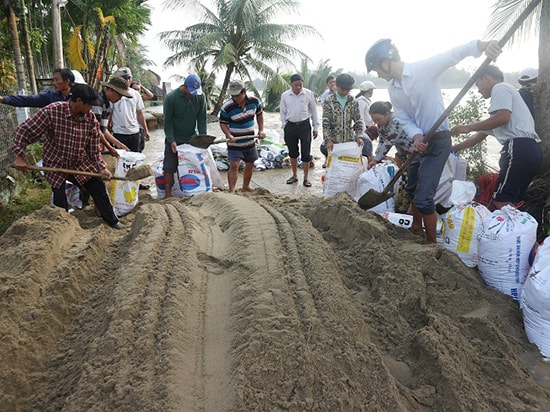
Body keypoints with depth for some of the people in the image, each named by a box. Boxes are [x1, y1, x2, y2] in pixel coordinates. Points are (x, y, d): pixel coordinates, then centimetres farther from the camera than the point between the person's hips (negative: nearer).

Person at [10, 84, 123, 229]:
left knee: (99, 188, 2)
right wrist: (19, 156, -20)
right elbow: (24, 130, -17)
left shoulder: (91, 119, -13)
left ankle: (112, 221, 20)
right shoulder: (51, 111, -24)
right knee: (60, 201, 5)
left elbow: (94, 148, -7)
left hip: (81, 163, 3)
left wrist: (101, 168, -18)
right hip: (55, 165, -3)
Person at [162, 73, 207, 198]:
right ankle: (168, 194, 10)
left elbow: (202, 119, -1)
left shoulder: (199, 96, -4)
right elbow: (167, 122, -11)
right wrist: (171, 141, -18)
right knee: (169, 167, -1)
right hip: (174, 140, -3)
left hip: (191, 138, 3)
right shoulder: (171, 97, -14)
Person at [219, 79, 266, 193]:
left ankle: (246, 187, 34)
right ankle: (232, 191, -11)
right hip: (235, 143, -5)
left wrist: (261, 130, 2)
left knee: (250, 165, 15)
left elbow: (259, 114, 10)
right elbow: (223, 123, -10)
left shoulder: (254, 101, -7)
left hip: (250, 141, 5)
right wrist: (229, 135, -27)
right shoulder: (227, 107, -19)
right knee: (234, 165, -15)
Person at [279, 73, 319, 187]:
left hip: (304, 125, -2)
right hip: (290, 126, 2)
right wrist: (284, 126, 2)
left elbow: (314, 111, 4)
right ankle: (294, 176, 26)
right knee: (292, 152, 12)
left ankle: (306, 178, 10)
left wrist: (316, 127, 4)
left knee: (306, 153, -1)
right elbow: (282, 112, 10)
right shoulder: (285, 95, 1)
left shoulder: (308, 94, -3)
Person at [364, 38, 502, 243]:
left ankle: (432, 242, 9)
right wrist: (416, 136, -20)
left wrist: (481, 45, -44)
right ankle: (416, 228, 45)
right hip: (419, 142, 8)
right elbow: (404, 119, 0)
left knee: (423, 197, -11)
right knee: (412, 189, 23)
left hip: (438, 141, -8)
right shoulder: (392, 89, 3)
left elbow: (455, 54, -24)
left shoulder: (424, 68, -15)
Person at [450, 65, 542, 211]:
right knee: (509, 204, 10)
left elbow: (503, 117, -17)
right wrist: (454, 148, 34)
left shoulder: (500, 87, 3)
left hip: (520, 148, -10)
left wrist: (468, 127, -9)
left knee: (501, 202, -11)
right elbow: (482, 134, 34)